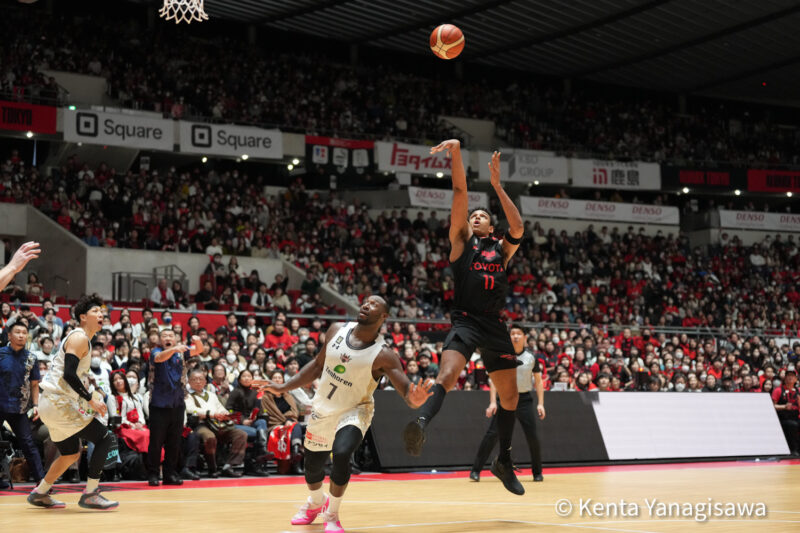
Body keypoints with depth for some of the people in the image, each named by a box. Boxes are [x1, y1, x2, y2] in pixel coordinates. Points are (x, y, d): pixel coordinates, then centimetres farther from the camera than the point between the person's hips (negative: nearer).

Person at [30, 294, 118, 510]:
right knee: (105, 438, -9)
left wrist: (91, 395, 17)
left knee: (71, 454, 20)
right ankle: (90, 494, -9)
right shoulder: (79, 337, -12)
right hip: (58, 403, -10)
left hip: (52, 403, 10)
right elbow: (69, 374, -22)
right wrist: (90, 399, -19)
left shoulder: (78, 338, 19)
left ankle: (40, 494, 29)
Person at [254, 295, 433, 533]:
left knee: (341, 454, -31)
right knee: (312, 465, 17)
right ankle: (316, 502, 53)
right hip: (322, 410, 5)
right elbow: (318, 365, 6)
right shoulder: (337, 331, -9)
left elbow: (407, 391, -28)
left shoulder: (383, 355, -22)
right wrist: (283, 388, 5)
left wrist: (415, 400, -52)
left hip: (353, 411, -4)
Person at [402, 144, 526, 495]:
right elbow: (460, 193, 3)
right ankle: (422, 422, -54)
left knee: (509, 394, 10)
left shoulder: (502, 249, 18)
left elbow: (518, 228, -3)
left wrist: (497, 185, -3)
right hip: (466, 320, -4)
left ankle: (504, 462, 24)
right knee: (448, 374, -31)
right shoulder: (461, 241, 11)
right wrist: (456, 154, -5)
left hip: (495, 326, 4)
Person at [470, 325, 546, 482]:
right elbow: (495, 379, -1)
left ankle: (537, 472, 14)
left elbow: (538, 381, 7)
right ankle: (476, 470, -6)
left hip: (524, 399, 1)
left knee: (532, 436, -4)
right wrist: (493, 402, -10)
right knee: (492, 434, -10)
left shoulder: (531, 357, 2)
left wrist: (540, 404, -1)